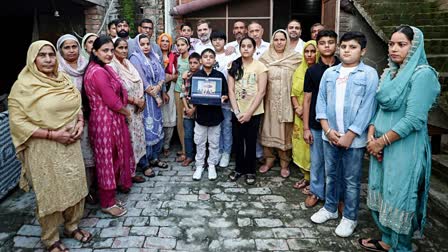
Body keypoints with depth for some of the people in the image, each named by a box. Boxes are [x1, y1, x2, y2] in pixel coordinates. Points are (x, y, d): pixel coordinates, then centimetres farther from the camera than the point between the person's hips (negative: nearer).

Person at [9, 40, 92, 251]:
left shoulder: (64, 79, 5)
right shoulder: (23, 86, -12)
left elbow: (77, 105, 15)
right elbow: (18, 122, -15)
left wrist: (80, 123, -5)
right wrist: (52, 134, -20)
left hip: (70, 144, 5)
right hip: (44, 148, -5)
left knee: (75, 185, 13)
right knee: (50, 192, 7)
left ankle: (72, 226, 36)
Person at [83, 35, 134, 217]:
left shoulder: (103, 69, 11)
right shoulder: (98, 72, -20)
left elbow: (116, 94, 13)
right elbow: (113, 102, -20)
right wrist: (126, 113, -3)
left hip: (111, 119, 9)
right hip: (104, 121, -9)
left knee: (114, 156, 18)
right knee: (107, 159, 3)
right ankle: (107, 203, 19)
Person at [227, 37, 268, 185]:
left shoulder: (260, 66, -6)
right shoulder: (234, 66, 3)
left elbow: (261, 92, -9)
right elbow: (231, 90, 0)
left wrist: (249, 112, -14)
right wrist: (237, 111, -10)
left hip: (254, 112, -3)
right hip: (237, 112, 3)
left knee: (250, 143, 5)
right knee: (238, 142, 10)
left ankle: (250, 171, 22)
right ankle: (239, 168, 28)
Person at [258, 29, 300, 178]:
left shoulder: (295, 58, 0)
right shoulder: (265, 57, 4)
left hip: (286, 101, -1)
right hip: (269, 100, 2)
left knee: (285, 131, 4)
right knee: (268, 129, 7)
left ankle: (284, 163, 16)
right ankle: (269, 160, 22)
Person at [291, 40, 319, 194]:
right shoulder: (299, 71, 10)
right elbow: (294, 93, 9)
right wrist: (297, 107, -7)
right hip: (300, 116, 6)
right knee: (301, 146, 11)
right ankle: (306, 177, 27)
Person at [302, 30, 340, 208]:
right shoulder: (312, 71, 1)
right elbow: (307, 100, 2)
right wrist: (306, 127, 0)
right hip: (316, 125, 1)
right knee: (317, 161, 12)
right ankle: (316, 191, 29)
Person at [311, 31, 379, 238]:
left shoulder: (369, 74, -6)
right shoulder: (329, 73, 7)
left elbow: (367, 107, -12)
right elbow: (321, 101, 4)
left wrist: (350, 135, -15)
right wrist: (327, 129, -7)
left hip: (354, 138, -4)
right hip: (330, 135, 4)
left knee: (351, 180, 8)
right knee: (331, 175, 17)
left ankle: (350, 217, 25)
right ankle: (330, 208, 35)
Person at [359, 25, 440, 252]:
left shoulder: (423, 74, -14)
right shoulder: (388, 73, 10)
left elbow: (414, 120, -20)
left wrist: (381, 141, -15)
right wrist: (371, 136, -2)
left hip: (405, 149, -7)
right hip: (381, 145, 7)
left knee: (399, 198, 5)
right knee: (381, 195, 16)